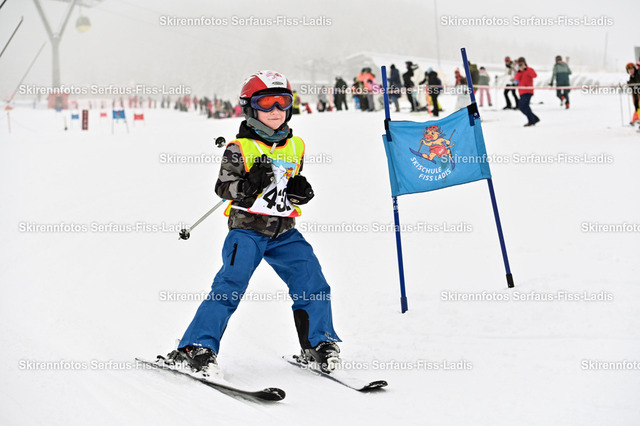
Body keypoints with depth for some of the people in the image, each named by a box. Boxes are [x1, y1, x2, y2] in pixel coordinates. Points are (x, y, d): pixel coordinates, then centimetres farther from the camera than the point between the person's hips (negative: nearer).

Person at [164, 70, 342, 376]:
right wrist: (250, 184, -24)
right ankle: (197, 348, -13)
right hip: (247, 229, -5)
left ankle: (319, 345, 15)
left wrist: (299, 191, 0)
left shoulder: (295, 146, 12)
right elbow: (223, 187, -7)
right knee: (229, 286, -17)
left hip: (284, 232, 5)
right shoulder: (240, 148, -4)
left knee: (313, 286, -2)